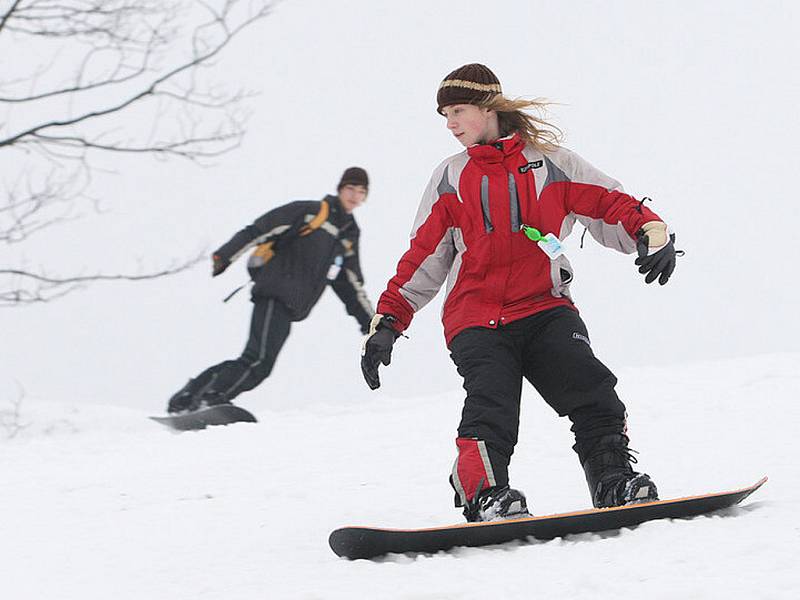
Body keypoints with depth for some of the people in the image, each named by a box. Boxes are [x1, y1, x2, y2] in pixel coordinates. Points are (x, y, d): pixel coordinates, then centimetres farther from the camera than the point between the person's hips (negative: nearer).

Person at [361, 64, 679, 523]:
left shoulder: (550, 163, 10)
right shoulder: (450, 179, 16)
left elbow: (610, 205, 6)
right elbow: (423, 257, 18)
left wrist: (652, 234, -15)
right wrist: (388, 321, 11)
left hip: (545, 308, -1)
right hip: (476, 317, 1)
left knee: (589, 387, -23)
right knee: (492, 405, -25)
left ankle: (614, 477, -17)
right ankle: (484, 493, -23)